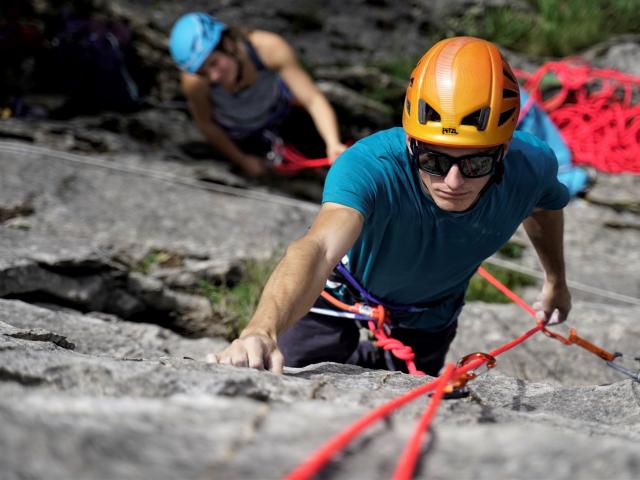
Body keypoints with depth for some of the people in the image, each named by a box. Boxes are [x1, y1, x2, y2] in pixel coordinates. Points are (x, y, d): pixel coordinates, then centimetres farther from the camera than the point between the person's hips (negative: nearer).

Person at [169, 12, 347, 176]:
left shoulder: (269, 47, -43)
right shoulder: (193, 82, -41)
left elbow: (313, 99, -41)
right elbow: (206, 124, -21)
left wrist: (333, 144, -57)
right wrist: (242, 160, -9)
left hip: (277, 107, 0)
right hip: (237, 133, 0)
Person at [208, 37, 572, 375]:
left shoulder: (529, 167, -32)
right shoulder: (370, 167, -45)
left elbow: (546, 204, -6)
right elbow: (320, 248, -64)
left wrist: (556, 280, 12)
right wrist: (262, 330, -84)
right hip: (345, 289, -3)